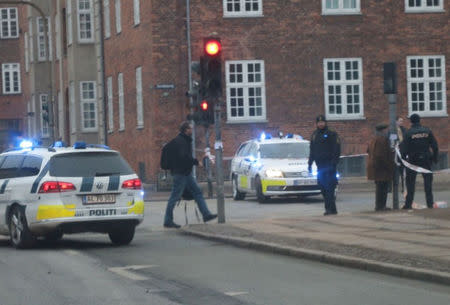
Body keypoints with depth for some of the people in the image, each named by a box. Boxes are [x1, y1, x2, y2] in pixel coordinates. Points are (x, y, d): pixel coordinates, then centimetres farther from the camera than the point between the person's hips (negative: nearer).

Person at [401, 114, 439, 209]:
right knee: (428, 182, 8)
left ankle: (408, 204, 2)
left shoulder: (409, 133, -7)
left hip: (413, 160, -2)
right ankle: (430, 203, 5)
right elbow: (434, 146, 2)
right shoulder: (427, 131, 2)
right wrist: (435, 158, 10)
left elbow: (405, 148, -11)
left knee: (410, 182, 5)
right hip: (426, 160, 2)